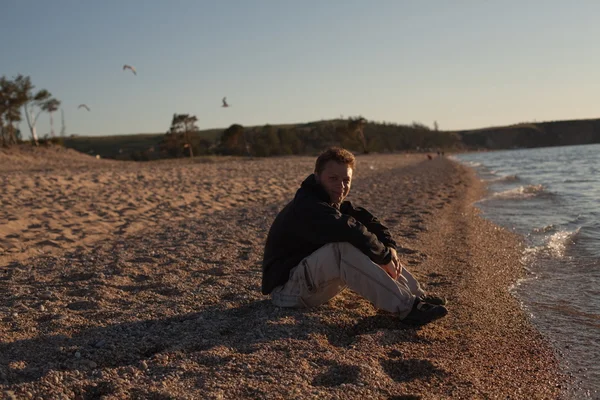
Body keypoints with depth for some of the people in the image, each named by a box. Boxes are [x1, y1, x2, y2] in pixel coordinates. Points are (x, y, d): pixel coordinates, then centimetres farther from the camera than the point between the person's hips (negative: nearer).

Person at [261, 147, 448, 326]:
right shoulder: (306, 207, -23)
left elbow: (368, 221, 6)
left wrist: (390, 248, -13)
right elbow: (350, 231, -37)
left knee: (365, 247, 1)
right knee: (345, 248, -33)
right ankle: (407, 308, -33)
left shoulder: (334, 203, 9)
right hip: (287, 289, -10)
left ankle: (417, 296, -1)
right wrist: (384, 256, -25)